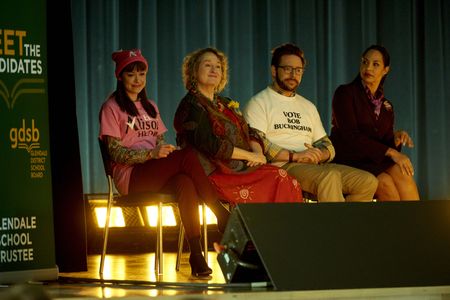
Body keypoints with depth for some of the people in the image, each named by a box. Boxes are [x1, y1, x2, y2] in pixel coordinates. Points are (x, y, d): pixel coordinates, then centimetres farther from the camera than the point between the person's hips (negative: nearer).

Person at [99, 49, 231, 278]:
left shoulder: (150, 107, 26)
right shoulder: (112, 108, 5)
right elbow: (115, 153, -7)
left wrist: (166, 151, -6)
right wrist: (151, 153, -21)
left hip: (157, 176, 5)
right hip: (130, 177, -5)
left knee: (184, 183, -34)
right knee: (189, 155, -30)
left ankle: (196, 253, -42)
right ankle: (222, 216, -27)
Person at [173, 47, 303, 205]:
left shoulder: (225, 103, 24)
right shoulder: (192, 105, -3)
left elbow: (250, 133, 20)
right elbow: (210, 145, -15)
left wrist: (258, 152, -4)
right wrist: (250, 156, -12)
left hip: (240, 168, 8)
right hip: (214, 173, -8)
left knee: (289, 181, -16)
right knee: (279, 181, -23)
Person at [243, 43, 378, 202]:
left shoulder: (308, 107, 30)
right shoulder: (258, 103, 8)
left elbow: (327, 145, 24)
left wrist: (319, 154, -2)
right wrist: (294, 156, -18)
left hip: (315, 165, 7)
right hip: (281, 167, -7)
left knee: (368, 181, -16)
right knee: (330, 177, -37)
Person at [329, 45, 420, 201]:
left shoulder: (386, 106, 19)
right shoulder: (345, 93, 1)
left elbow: (385, 143, 15)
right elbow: (350, 136, -12)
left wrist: (396, 138, -10)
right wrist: (390, 152, -18)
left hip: (373, 163, 5)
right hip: (347, 162, -5)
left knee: (399, 172, -29)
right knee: (385, 182, -32)